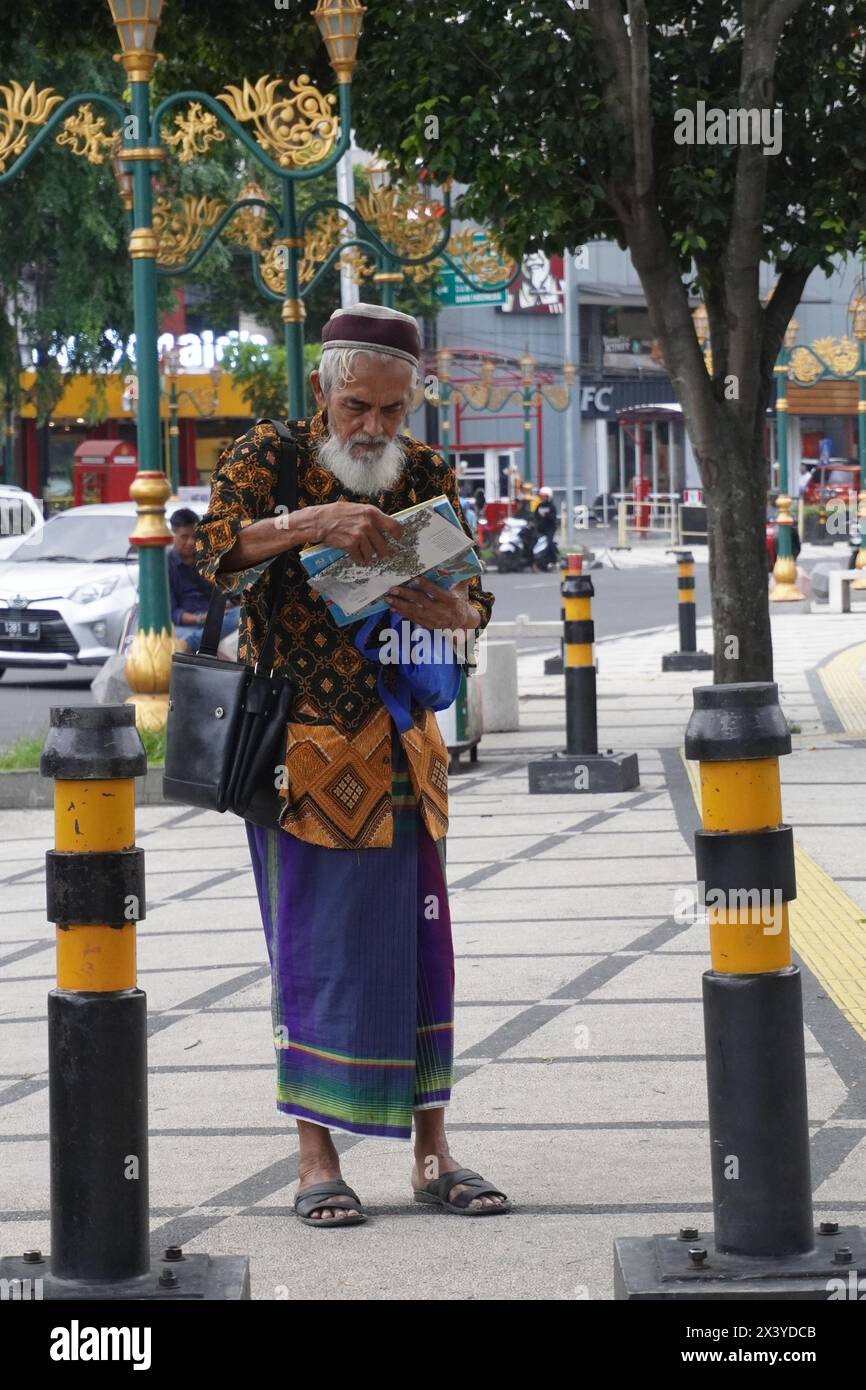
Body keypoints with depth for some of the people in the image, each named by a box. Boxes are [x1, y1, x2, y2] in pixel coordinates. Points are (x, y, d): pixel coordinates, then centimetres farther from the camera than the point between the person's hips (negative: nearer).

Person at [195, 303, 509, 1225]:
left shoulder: (426, 475, 5)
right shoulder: (269, 456, -5)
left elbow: (475, 602, 4)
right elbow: (216, 548, -22)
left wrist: (452, 614, -20)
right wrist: (311, 522, -38)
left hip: (399, 748, 4)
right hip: (300, 747, -4)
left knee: (417, 940, 5)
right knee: (313, 945, -2)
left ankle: (431, 1151, 12)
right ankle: (316, 1159, 4)